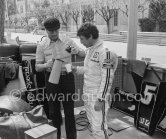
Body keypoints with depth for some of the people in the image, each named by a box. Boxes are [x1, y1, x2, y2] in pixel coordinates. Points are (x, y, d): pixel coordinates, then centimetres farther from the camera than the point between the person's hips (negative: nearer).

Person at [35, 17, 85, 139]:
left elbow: (82, 53, 2)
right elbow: (37, 67, -1)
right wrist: (46, 65, -22)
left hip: (67, 78, 0)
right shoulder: (42, 45, -3)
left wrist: (75, 51, -21)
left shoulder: (67, 40, -2)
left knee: (69, 109, 4)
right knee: (54, 110, 12)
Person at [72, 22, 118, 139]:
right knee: (93, 124, 19)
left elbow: (107, 78, -20)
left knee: (99, 126, 0)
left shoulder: (104, 52, -19)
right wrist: (76, 69, 7)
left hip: (98, 96, -8)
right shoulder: (90, 50, 9)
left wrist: (100, 99, -20)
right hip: (87, 94, 9)